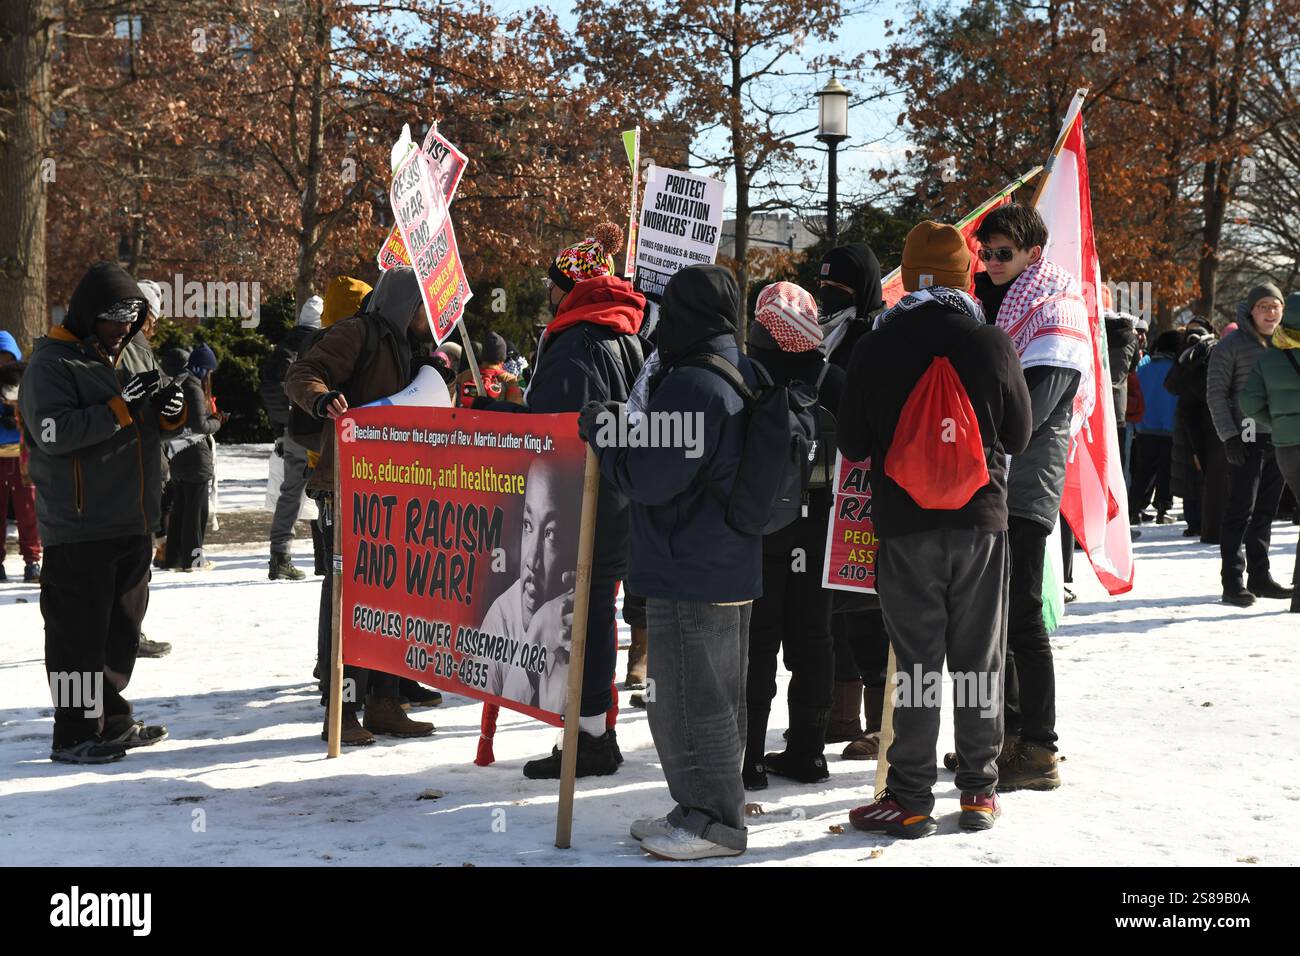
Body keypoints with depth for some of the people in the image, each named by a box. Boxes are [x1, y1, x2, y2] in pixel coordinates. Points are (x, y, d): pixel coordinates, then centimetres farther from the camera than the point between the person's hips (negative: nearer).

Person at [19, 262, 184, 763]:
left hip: (132, 523, 8)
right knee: (80, 629, -4)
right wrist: (120, 409, -25)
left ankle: (112, 720, 26)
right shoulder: (52, 364, -8)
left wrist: (169, 411, 0)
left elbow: (144, 429, 23)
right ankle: (74, 734, 3)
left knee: (122, 626, 15)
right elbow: (53, 431, -21)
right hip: (79, 528, -8)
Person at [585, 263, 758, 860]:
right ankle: (704, 810, 28)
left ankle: (713, 821, 7)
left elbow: (647, 477, -19)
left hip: (688, 573, -10)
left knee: (688, 699, -1)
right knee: (717, 697, 17)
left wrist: (602, 431, -4)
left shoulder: (690, 385, -19)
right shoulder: (742, 376, 13)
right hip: (732, 567, 10)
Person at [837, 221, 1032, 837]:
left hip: (904, 522, -1)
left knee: (914, 661, 4)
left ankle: (910, 799, 5)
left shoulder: (875, 348, -5)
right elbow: (1018, 435, 7)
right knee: (979, 660, 10)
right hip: (981, 519, 1)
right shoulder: (993, 344, -5)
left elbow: (851, 444, 1)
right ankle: (979, 790, 16)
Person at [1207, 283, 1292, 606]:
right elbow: (1216, 392, -5)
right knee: (1241, 510, -5)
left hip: (1280, 440, 5)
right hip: (1247, 439, -5)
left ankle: (1260, 576, 18)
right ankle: (1232, 581, -2)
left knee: (1266, 512, 10)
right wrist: (1229, 436, -12)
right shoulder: (1232, 345, -3)